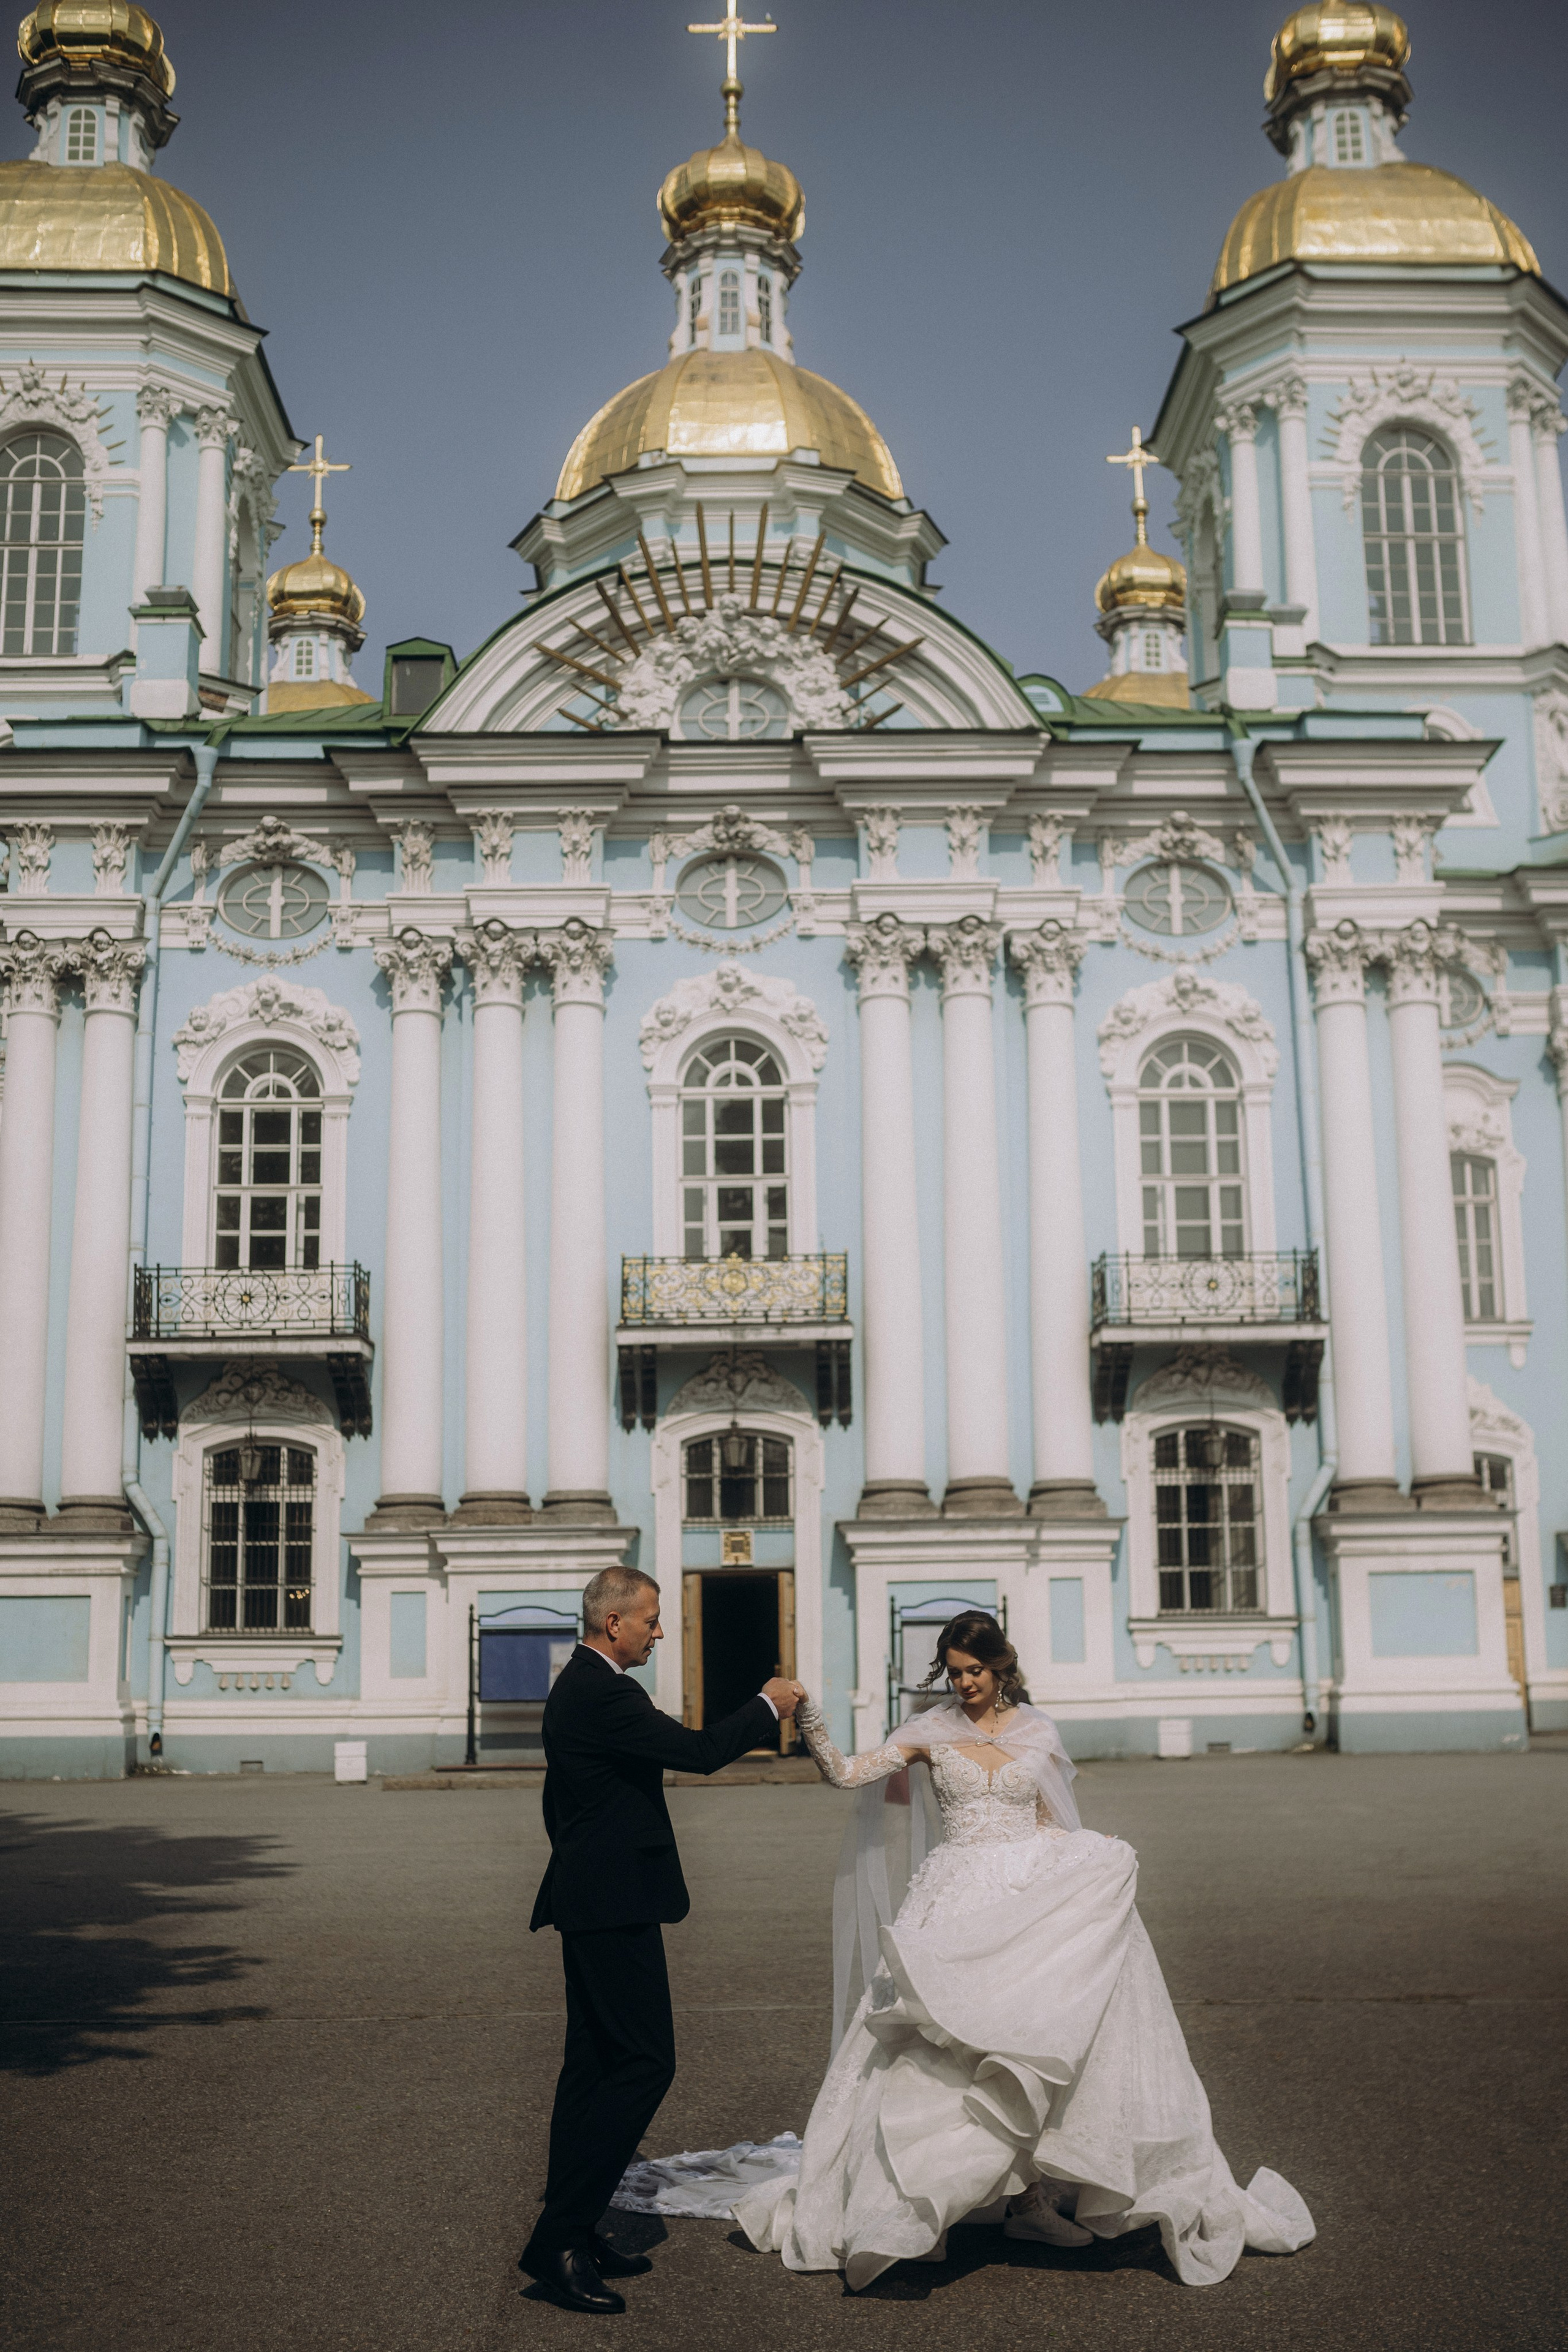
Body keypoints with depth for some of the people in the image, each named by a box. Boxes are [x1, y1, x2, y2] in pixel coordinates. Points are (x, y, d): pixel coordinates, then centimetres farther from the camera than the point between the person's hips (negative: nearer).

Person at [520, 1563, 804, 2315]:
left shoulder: (574, 1687, 15)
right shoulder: (605, 1696, -19)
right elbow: (700, 1751, -20)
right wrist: (768, 1706, -6)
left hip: (587, 1897, 11)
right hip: (615, 1905, -11)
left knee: (594, 2065, 13)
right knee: (644, 2063, -10)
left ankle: (569, 2235, 17)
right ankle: (559, 2239, -9)